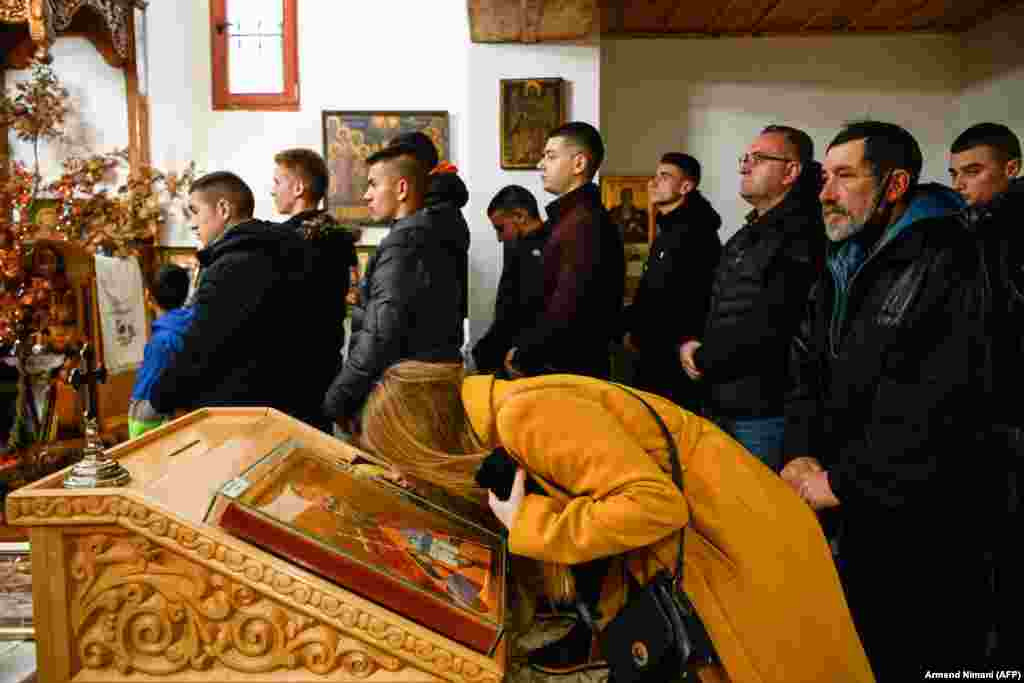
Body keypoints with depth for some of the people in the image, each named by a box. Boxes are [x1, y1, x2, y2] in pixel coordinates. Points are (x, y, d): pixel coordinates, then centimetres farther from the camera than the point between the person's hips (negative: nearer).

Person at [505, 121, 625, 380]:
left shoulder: (585, 223, -19)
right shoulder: (570, 217, 14)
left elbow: (566, 311, -26)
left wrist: (521, 356, -13)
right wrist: (523, 351, 9)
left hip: (572, 370, -9)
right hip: (560, 364, 9)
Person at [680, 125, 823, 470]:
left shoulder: (800, 235, -15)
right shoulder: (745, 237, 16)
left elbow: (768, 325, -23)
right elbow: (711, 303, 18)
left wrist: (703, 358, -11)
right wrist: (689, 343, -2)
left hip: (764, 412, -9)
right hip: (720, 403, 9)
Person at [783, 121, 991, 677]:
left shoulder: (950, 264, -17)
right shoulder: (841, 270, 11)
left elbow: (935, 406, -25)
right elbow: (806, 368, 9)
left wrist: (842, 481, -20)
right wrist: (801, 454, -7)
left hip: (925, 522, -7)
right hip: (852, 514, 7)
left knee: (918, 657, 10)